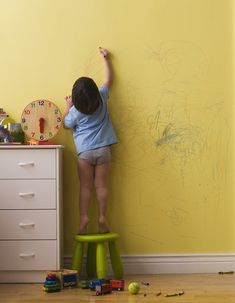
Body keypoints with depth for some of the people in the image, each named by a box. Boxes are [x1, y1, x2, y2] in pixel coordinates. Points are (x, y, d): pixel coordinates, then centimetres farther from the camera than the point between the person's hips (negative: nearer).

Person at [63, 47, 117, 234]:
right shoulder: (102, 98, -2)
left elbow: (66, 125, 12)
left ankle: (84, 218, 1)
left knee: (85, 186, 6)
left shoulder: (75, 110, -7)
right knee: (101, 186, 5)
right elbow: (109, 79, 13)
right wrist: (106, 58, 20)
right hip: (103, 149, 2)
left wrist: (68, 107, 19)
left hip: (85, 152, -2)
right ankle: (102, 218, 6)